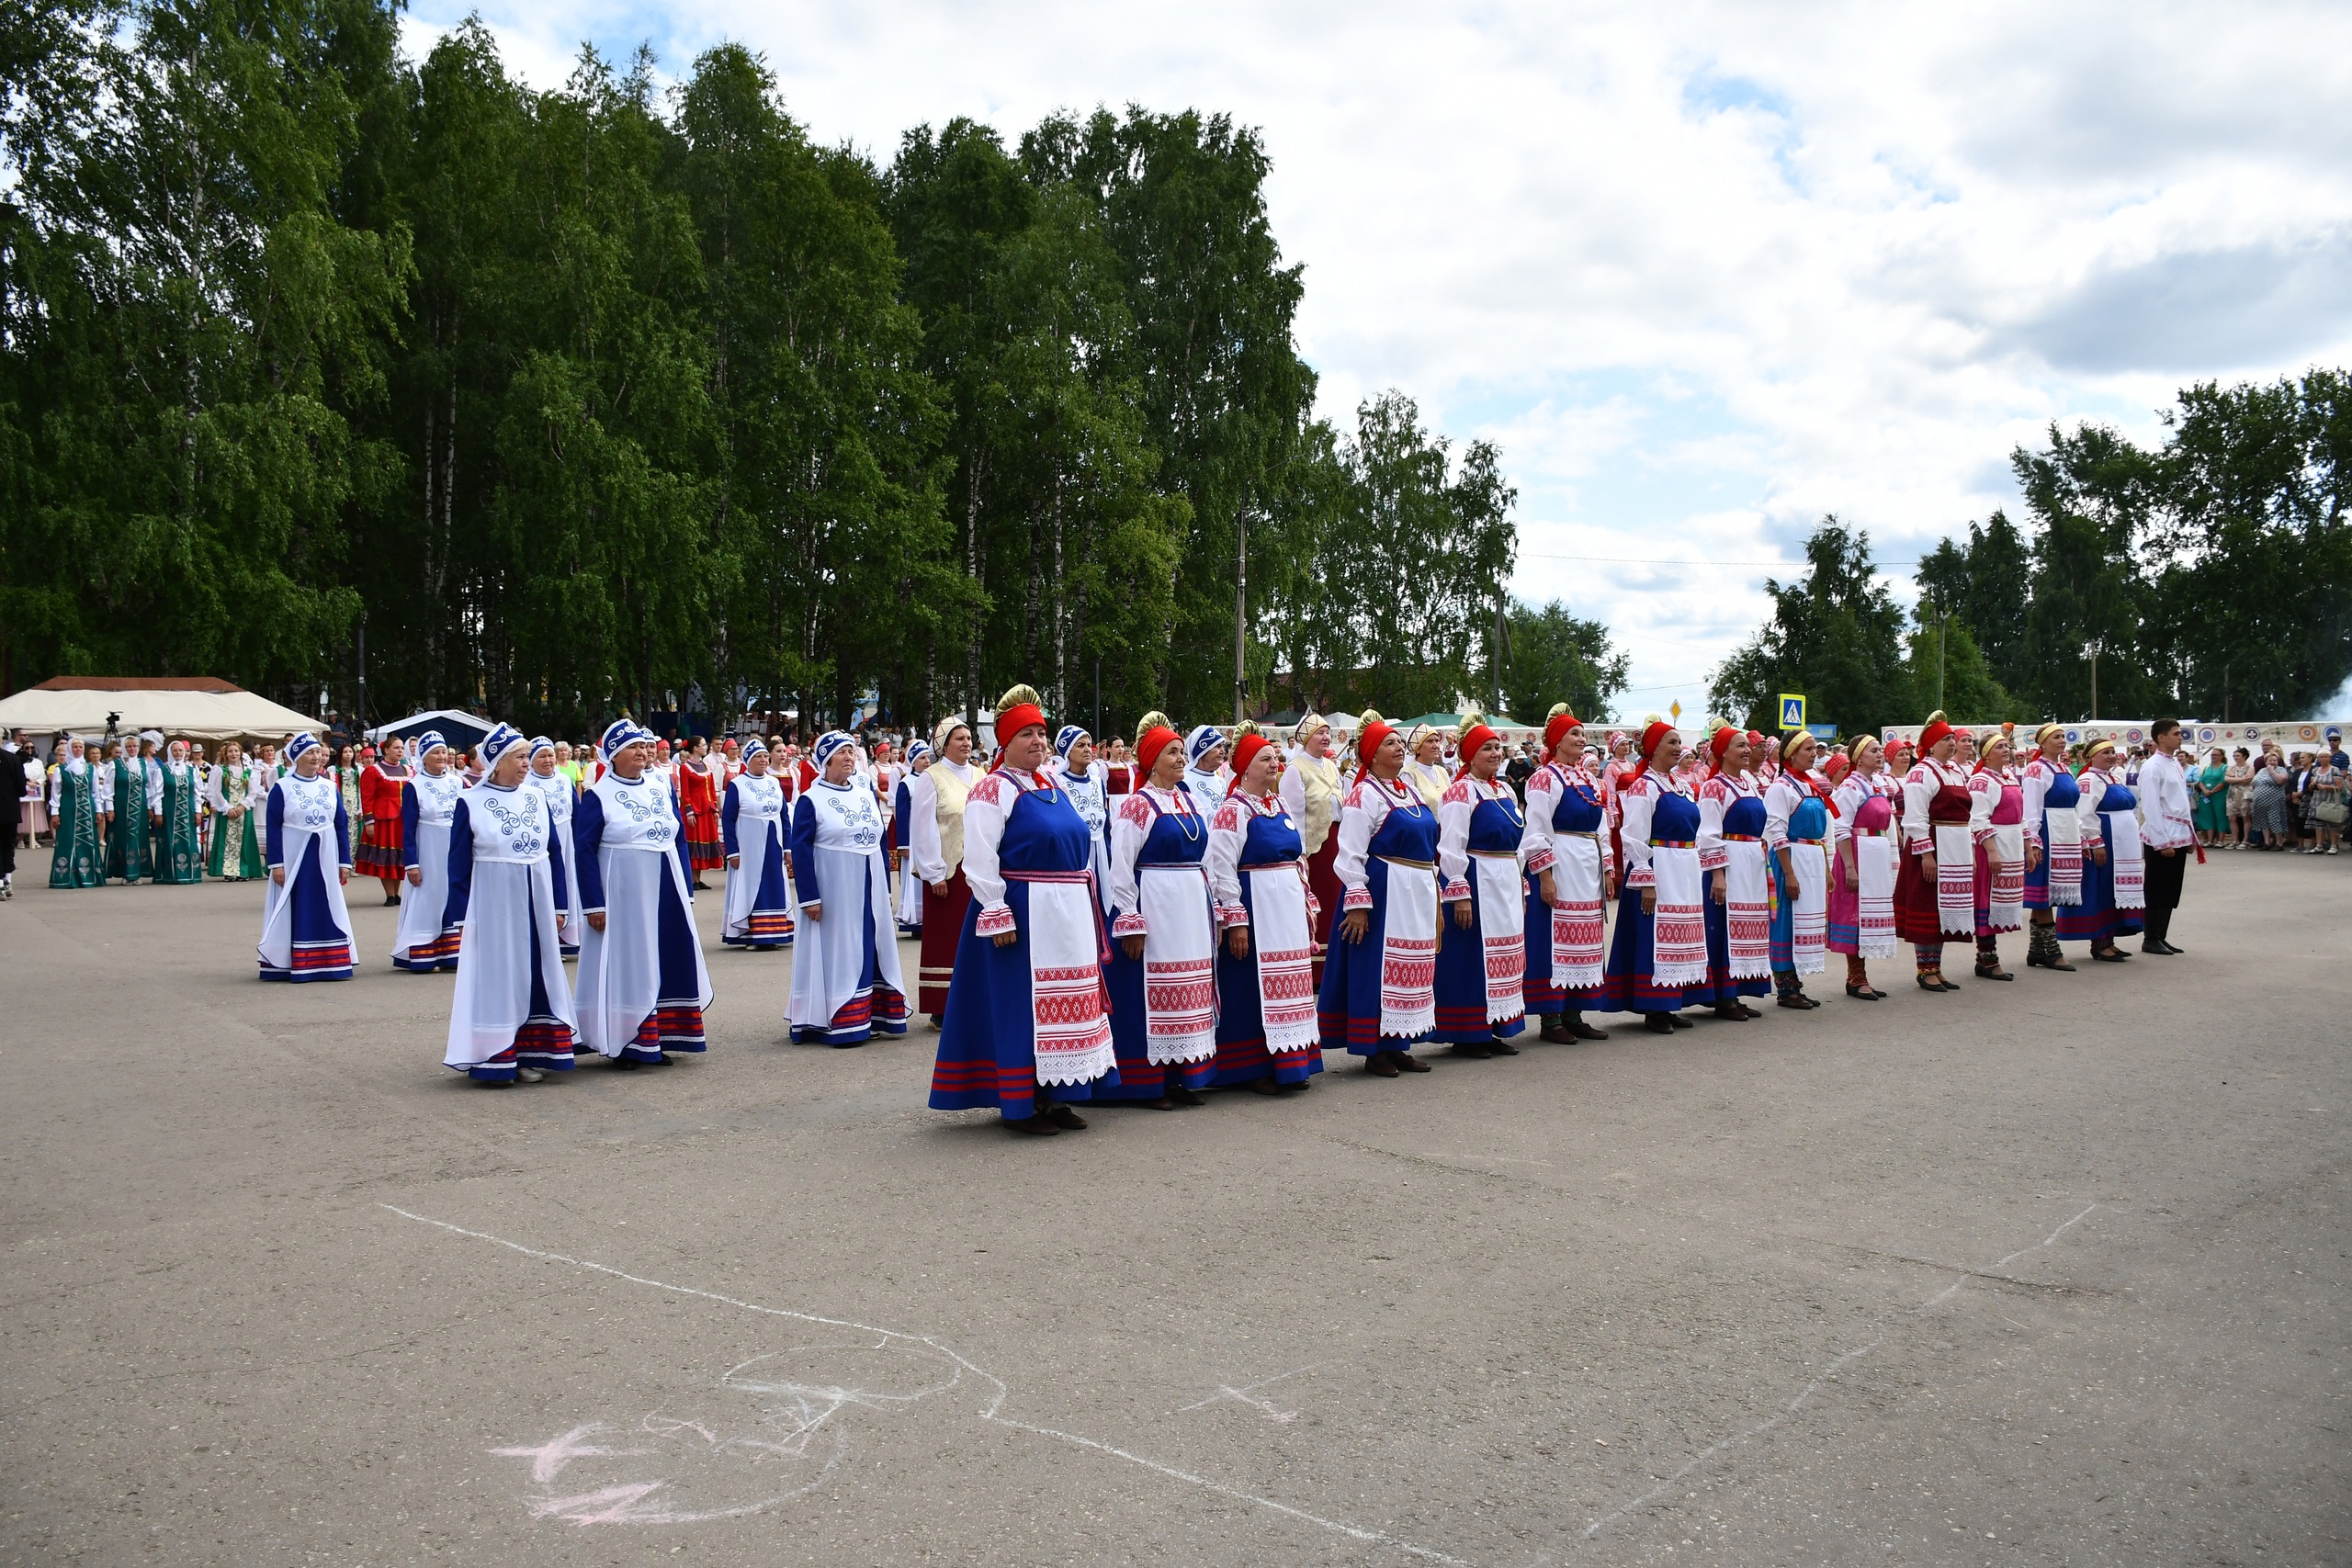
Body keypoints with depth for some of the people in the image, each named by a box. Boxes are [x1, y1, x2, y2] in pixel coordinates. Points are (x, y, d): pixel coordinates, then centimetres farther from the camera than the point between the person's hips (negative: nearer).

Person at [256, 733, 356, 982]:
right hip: (293, 859, -3)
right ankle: (291, 965, 7)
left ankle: (329, 963, 13)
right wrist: (276, 864, -10)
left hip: (324, 860, 3)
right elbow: (273, 828, -5)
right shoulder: (281, 788, -3)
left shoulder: (331, 787, 8)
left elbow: (342, 826, 9)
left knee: (327, 911, 6)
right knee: (295, 911, 1)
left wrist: (344, 862, 4)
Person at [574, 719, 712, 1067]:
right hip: (623, 894, -5)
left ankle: (654, 1042, 18)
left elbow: (679, 841, 13)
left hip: (665, 894, 5)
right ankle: (625, 1046, 9)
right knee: (625, 967, 0)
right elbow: (584, 851, -7)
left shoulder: (662, 789, 9)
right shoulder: (597, 796, -6)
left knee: (663, 966, 8)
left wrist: (686, 892, 10)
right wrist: (594, 905, -12)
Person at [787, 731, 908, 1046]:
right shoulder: (810, 800, -7)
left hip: (869, 889, 6)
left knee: (870, 951, 9)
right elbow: (800, 851, -10)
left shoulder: (867, 793, 10)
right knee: (837, 954, -1)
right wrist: (809, 898, -15)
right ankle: (840, 1023, 5)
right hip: (834, 891, -6)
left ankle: (869, 1016, 17)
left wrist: (886, 888, 11)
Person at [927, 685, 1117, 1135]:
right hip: (1023, 913, -8)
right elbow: (979, 860, -16)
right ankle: (1018, 1103, 9)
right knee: (1020, 1004, -1)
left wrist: (1087, 906, 17)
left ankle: (1052, 1097, 22)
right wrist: (997, 916, -22)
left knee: (1061, 1004, 12)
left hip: (1068, 914, 8)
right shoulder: (994, 790, -10)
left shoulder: (1052, 786, 14)